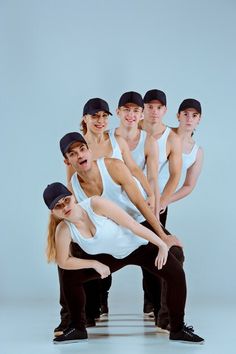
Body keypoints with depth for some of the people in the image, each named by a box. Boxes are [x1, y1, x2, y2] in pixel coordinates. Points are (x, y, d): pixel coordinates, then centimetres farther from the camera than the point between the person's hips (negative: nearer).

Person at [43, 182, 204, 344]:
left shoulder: (96, 204, -33)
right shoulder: (63, 230, -22)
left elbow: (134, 225, -27)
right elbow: (63, 262, -9)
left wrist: (162, 245, -22)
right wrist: (95, 264, -14)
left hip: (138, 246, -3)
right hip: (111, 256, 4)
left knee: (177, 274, -22)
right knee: (70, 276, -7)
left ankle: (178, 329, -4)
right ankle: (78, 328, 12)